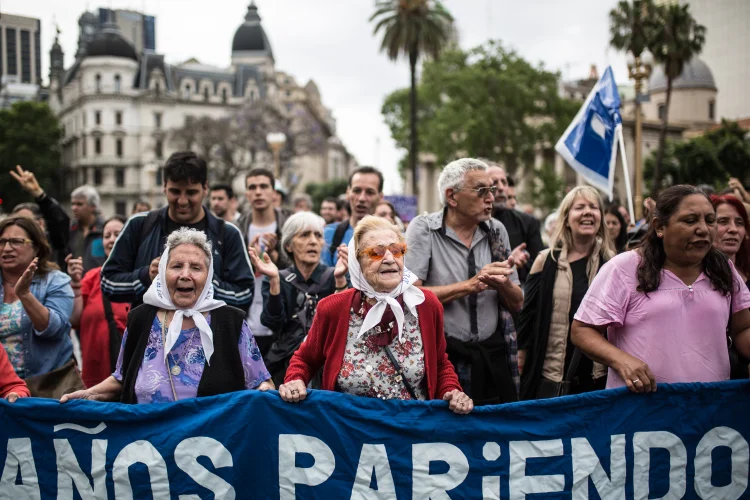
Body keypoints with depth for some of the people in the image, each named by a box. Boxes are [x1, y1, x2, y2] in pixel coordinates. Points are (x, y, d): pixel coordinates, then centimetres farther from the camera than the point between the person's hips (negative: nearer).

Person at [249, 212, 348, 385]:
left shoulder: (333, 278, 4)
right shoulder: (278, 279, 6)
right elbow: (273, 323, -9)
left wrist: (340, 279, -22)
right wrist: (274, 280, -19)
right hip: (285, 367, 1)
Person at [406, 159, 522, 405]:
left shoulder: (496, 231, 7)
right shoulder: (424, 229, -6)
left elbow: (517, 303, 10)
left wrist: (503, 284, -12)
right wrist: (471, 285, -18)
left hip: (493, 355, 4)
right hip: (442, 356, -4)